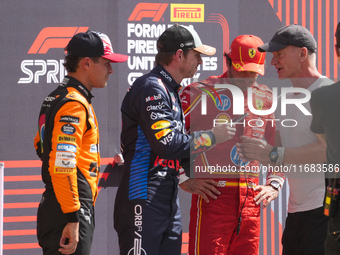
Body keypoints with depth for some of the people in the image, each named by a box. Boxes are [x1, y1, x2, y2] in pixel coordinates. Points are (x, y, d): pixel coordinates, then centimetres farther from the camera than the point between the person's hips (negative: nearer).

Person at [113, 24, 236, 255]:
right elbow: (167, 144, -22)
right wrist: (211, 137, -12)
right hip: (143, 201, -10)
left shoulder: (170, 90, 20)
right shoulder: (151, 89, -12)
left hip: (169, 201, 10)